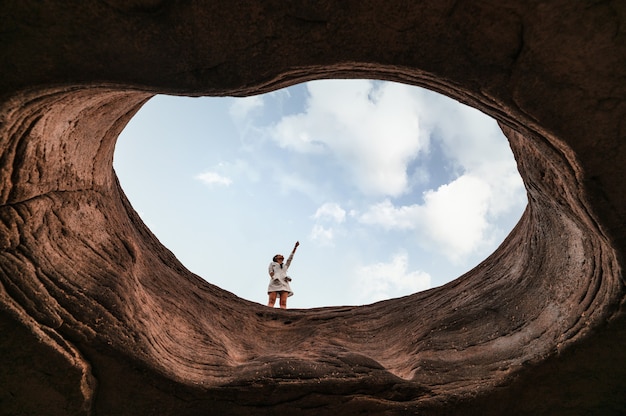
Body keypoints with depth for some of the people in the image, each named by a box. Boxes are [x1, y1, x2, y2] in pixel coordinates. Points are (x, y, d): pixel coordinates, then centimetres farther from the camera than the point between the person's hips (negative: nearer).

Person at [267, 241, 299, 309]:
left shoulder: (285, 266, 37)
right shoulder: (272, 263, 28)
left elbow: (291, 257, 31)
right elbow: (270, 272, 10)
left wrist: (295, 247, 25)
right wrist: (273, 278, -11)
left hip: (284, 283, 3)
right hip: (275, 283, -3)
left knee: (283, 303, -18)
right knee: (271, 302, -21)